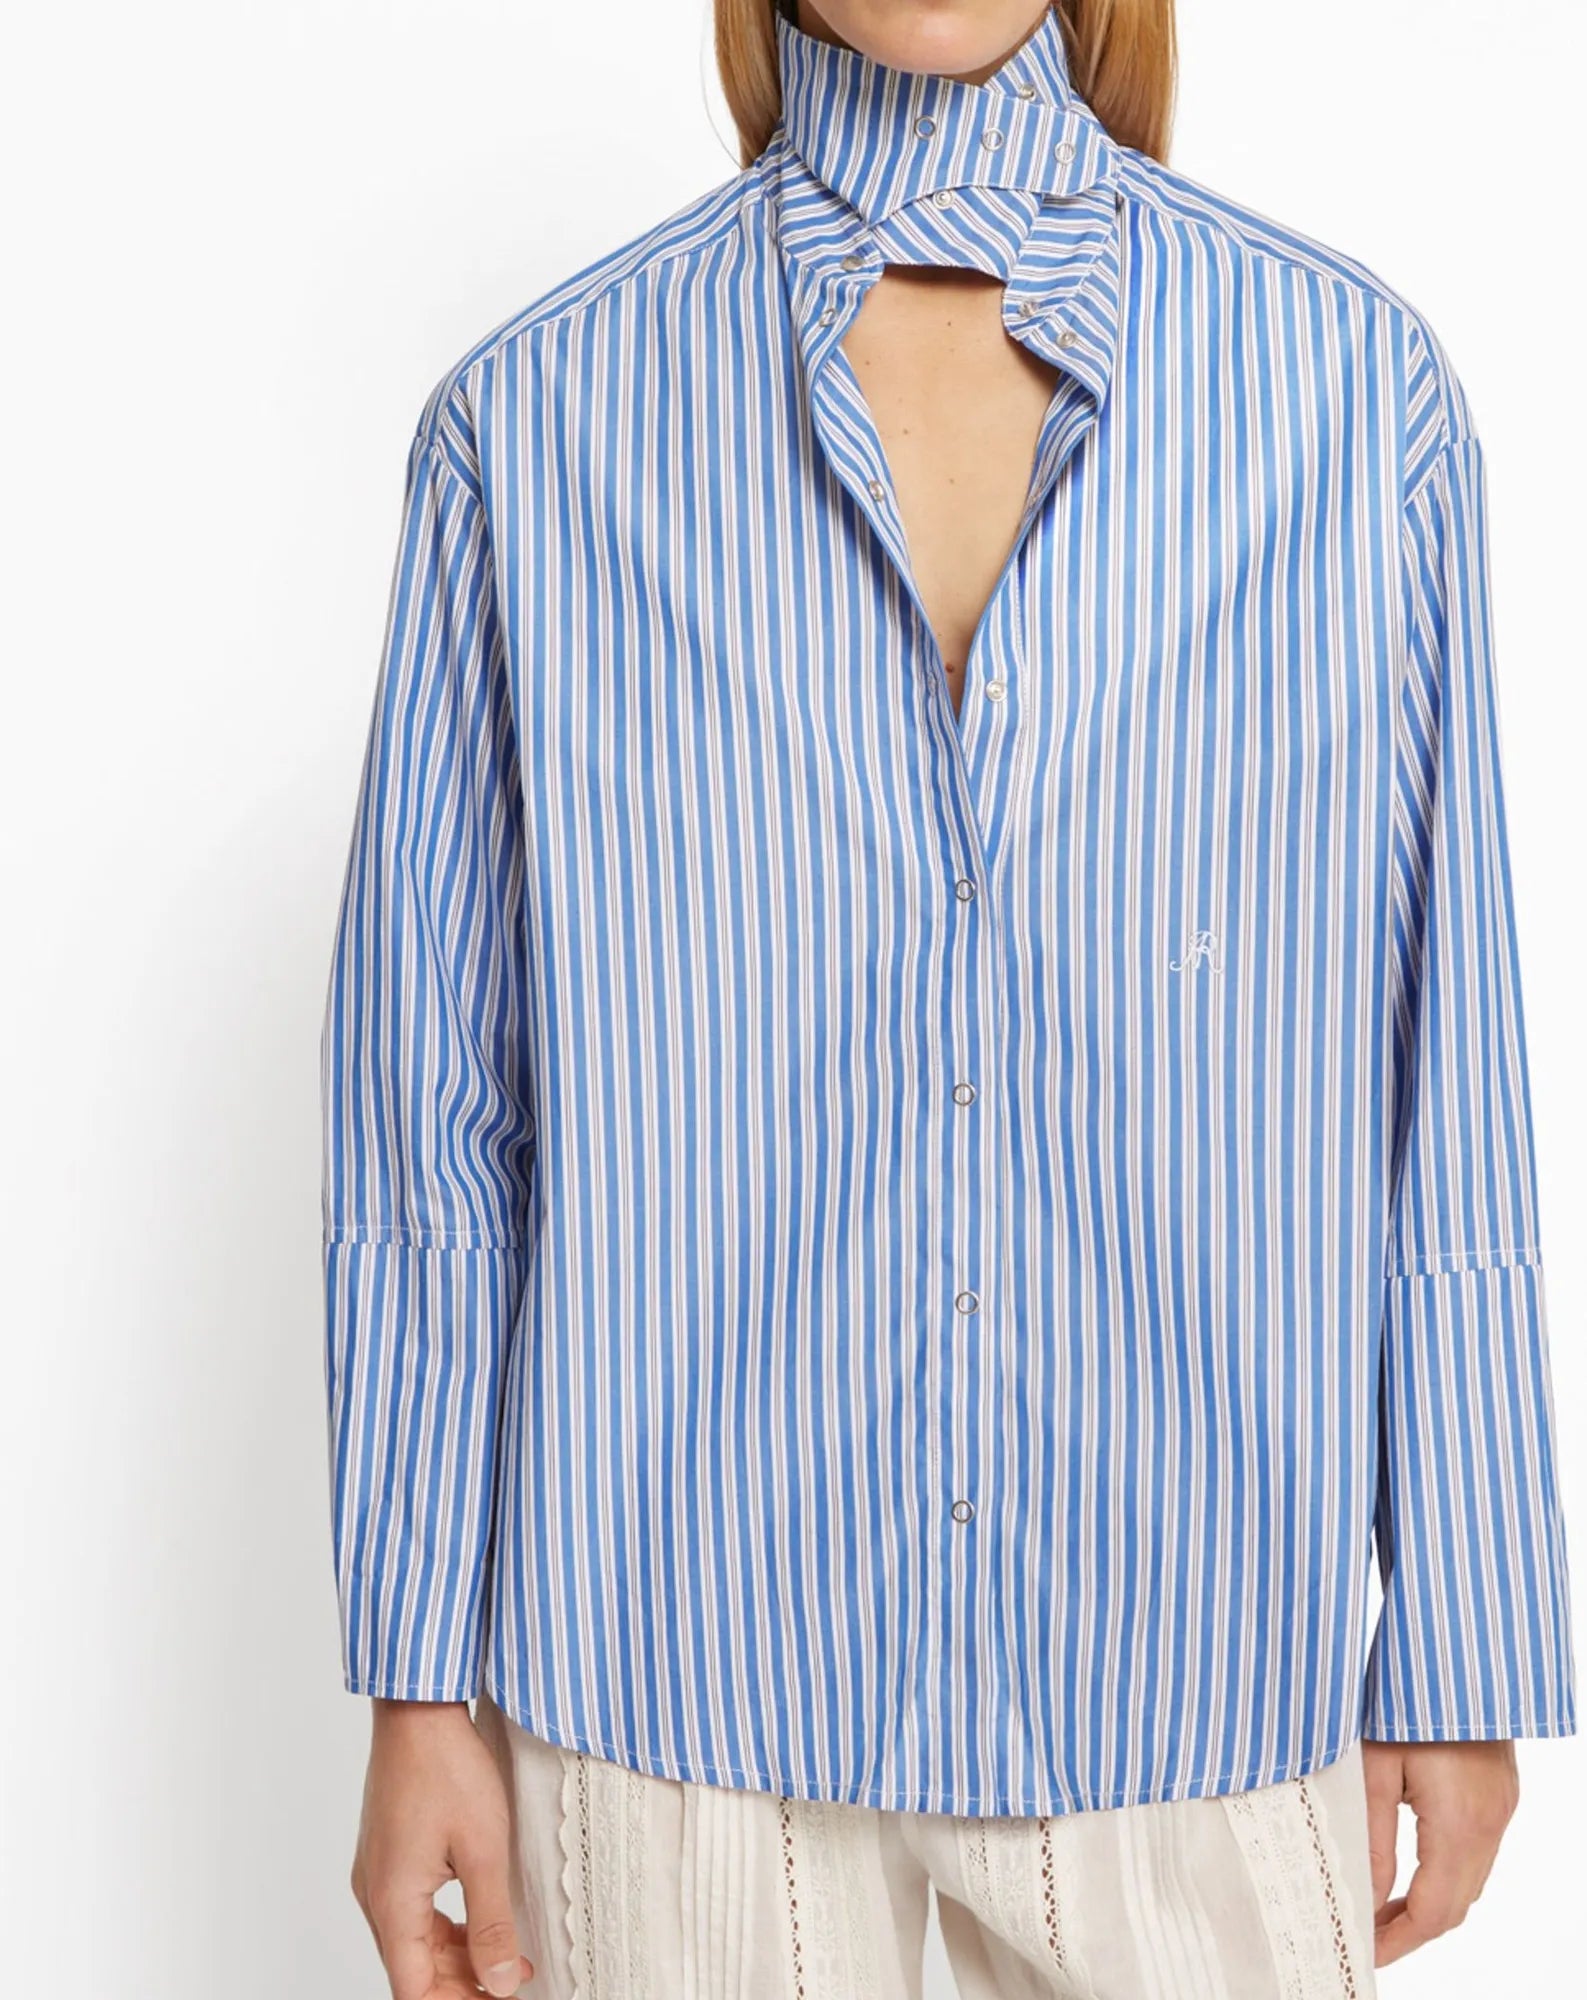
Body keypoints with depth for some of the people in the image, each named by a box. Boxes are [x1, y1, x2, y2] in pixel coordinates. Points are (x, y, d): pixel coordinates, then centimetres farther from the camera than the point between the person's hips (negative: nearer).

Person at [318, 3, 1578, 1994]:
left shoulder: (1363, 389, -2)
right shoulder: (538, 416, -3)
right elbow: (429, 1091, 0)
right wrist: (417, 1683, 1)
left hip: (1191, 1672, 1)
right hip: (679, 1680, 0)